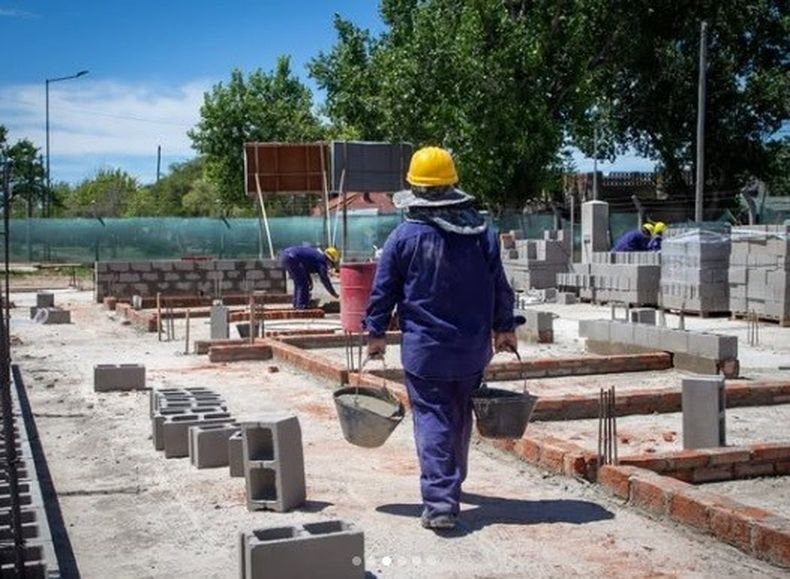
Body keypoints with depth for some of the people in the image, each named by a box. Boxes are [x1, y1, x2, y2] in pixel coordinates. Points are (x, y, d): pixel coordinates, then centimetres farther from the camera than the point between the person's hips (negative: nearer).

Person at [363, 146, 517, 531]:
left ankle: (439, 502, -10)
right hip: (473, 348, 4)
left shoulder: (404, 236, -9)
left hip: (424, 349, -4)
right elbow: (500, 287, 7)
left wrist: (376, 332, 8)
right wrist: (505, 328, 18)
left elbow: (383, 290, -4)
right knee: (460, 419, 19)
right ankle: (452, 484, 37)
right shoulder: (481, 233, 1)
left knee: (431, 421, 0)